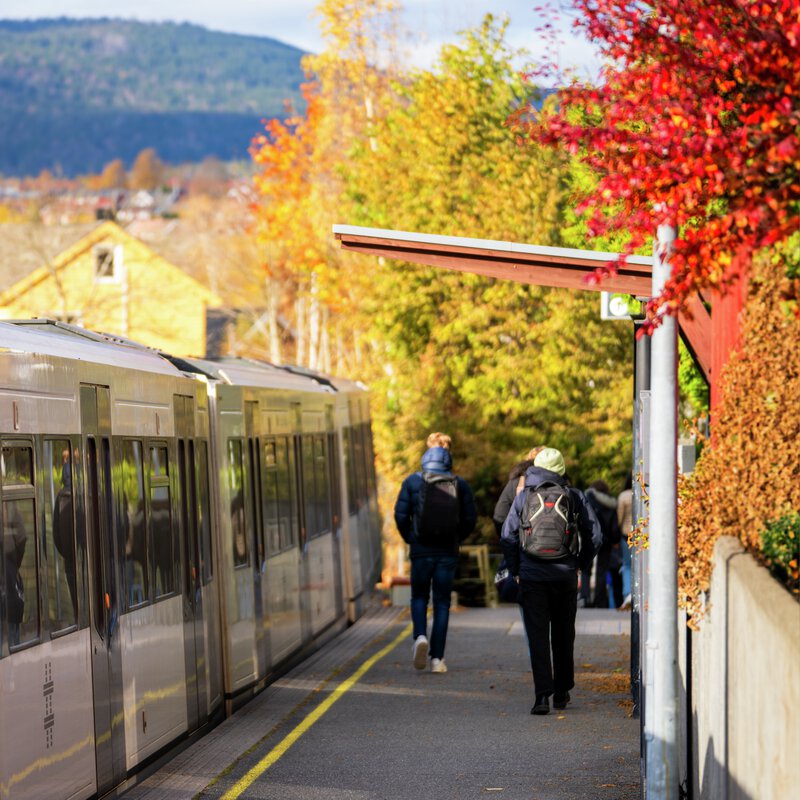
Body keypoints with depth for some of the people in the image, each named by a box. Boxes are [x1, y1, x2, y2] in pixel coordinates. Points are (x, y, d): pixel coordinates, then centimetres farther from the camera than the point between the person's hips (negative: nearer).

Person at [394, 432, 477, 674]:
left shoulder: (413, 481, -3)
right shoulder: (460, 484, -1)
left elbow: (400, 514, -5)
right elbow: (470, 519, 0)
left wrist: (409, 538, 11)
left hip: (421, 550, -1)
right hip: (448, 553, 1)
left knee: (419, 596, 17)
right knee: (442, 602, 8)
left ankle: (420, 636, -11)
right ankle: (437, 658, 4)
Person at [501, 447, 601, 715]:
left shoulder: (524, 496, 3)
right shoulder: (574, 496, 3)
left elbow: (508, 536, 1)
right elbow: (595, 534, 3)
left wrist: (515, 570, 11)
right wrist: (581, 563, 16)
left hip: (532, 574, -1)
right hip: (565, 574, 1)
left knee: (538, 636, -1)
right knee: (563, 635, 15)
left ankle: (543, 695, -14)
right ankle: (562, 693, 24)